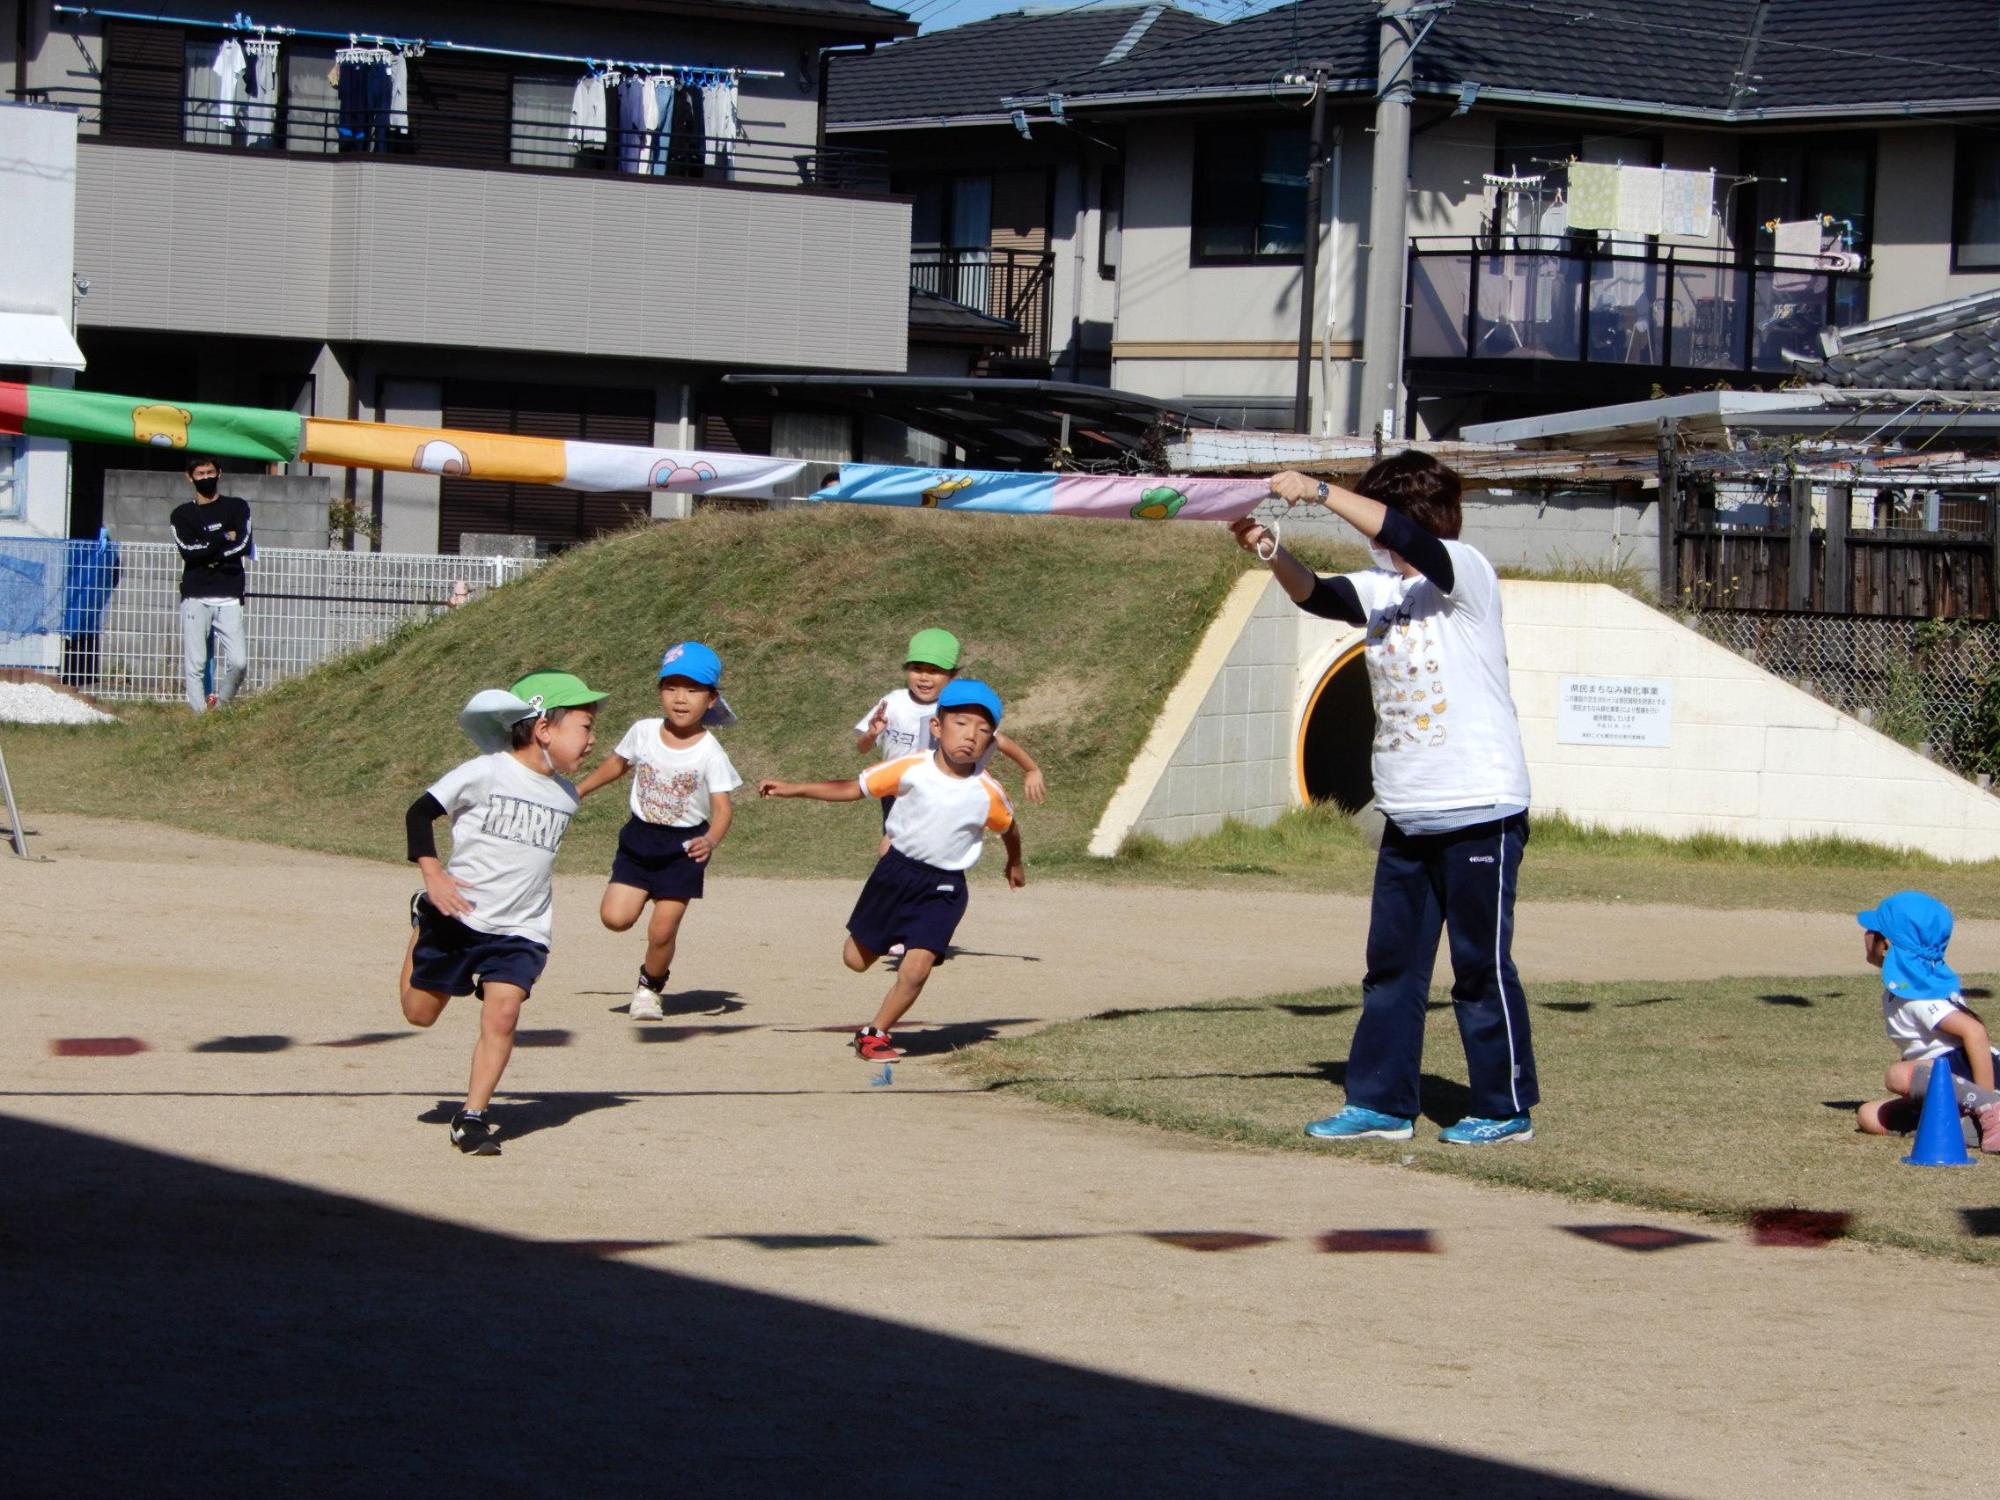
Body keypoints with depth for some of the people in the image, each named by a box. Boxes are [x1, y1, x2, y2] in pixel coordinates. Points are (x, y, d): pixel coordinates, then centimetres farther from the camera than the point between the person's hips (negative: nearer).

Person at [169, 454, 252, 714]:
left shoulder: (237, 507, 12)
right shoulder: (182, 514, 12)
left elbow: (243, 546, -4)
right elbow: (188, 551, -6)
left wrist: (206, 551, -6)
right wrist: (223, 538, -5)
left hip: (228, 598, 0)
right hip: (195, 597, 0)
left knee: (238, 661, -11)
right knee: (195, 664, -8)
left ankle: (221, 706, 8)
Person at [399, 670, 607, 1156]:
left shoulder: (566, 796, 6)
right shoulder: (484, 774, -12)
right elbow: (420, 813, -8)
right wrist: (433, 874, -19)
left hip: (519, 931, 3)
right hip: (456, 915, -3)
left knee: (502, 1015, -15)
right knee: (419, 1013, 11)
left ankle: (473, 1117, -6)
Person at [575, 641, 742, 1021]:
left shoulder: (710, 753, -16)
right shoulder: (643, 732, -4)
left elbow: (721, 808, -21)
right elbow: (616, 764, 16)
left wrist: (711, 840, -41)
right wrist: (577, 791, 25)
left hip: (683, 848, -3)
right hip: (639, 839, 3)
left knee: (661, 932, -5)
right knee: (614, 916, -12)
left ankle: (649, 989, 24)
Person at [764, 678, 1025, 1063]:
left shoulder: (988, 794, -13)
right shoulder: (911, 770, -13)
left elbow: (1008, 828, 9)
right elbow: (853, 789, -5)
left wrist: (1014, 864, 28)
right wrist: (793, 789, -9)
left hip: (943, 889, -1)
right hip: (896, 872, 1)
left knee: (915, 970, -15)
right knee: (855, 959, 10)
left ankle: (874, 1034, 7)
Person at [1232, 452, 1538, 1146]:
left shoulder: (1465, 573, -9)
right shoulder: (1382, 586, 11)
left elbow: (1404, 536, -27)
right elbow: (1316, 594, -3)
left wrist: (1319, 492, -27)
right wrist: (1271, 552, -20)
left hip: (1480, 812, -8)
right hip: (1407, 813, 8)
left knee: (1482, 965, 0)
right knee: (1391, 964, 9)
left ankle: (1507, 1108, 10)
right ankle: (1380, 1102, 16)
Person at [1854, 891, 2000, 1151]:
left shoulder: (1917, 994, -16)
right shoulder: (1897, 988, 14)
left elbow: (1973, 1031, -28)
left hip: (1969, 1072, -10)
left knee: (1899, 1075, -35)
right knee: (1868, 1116, 1)